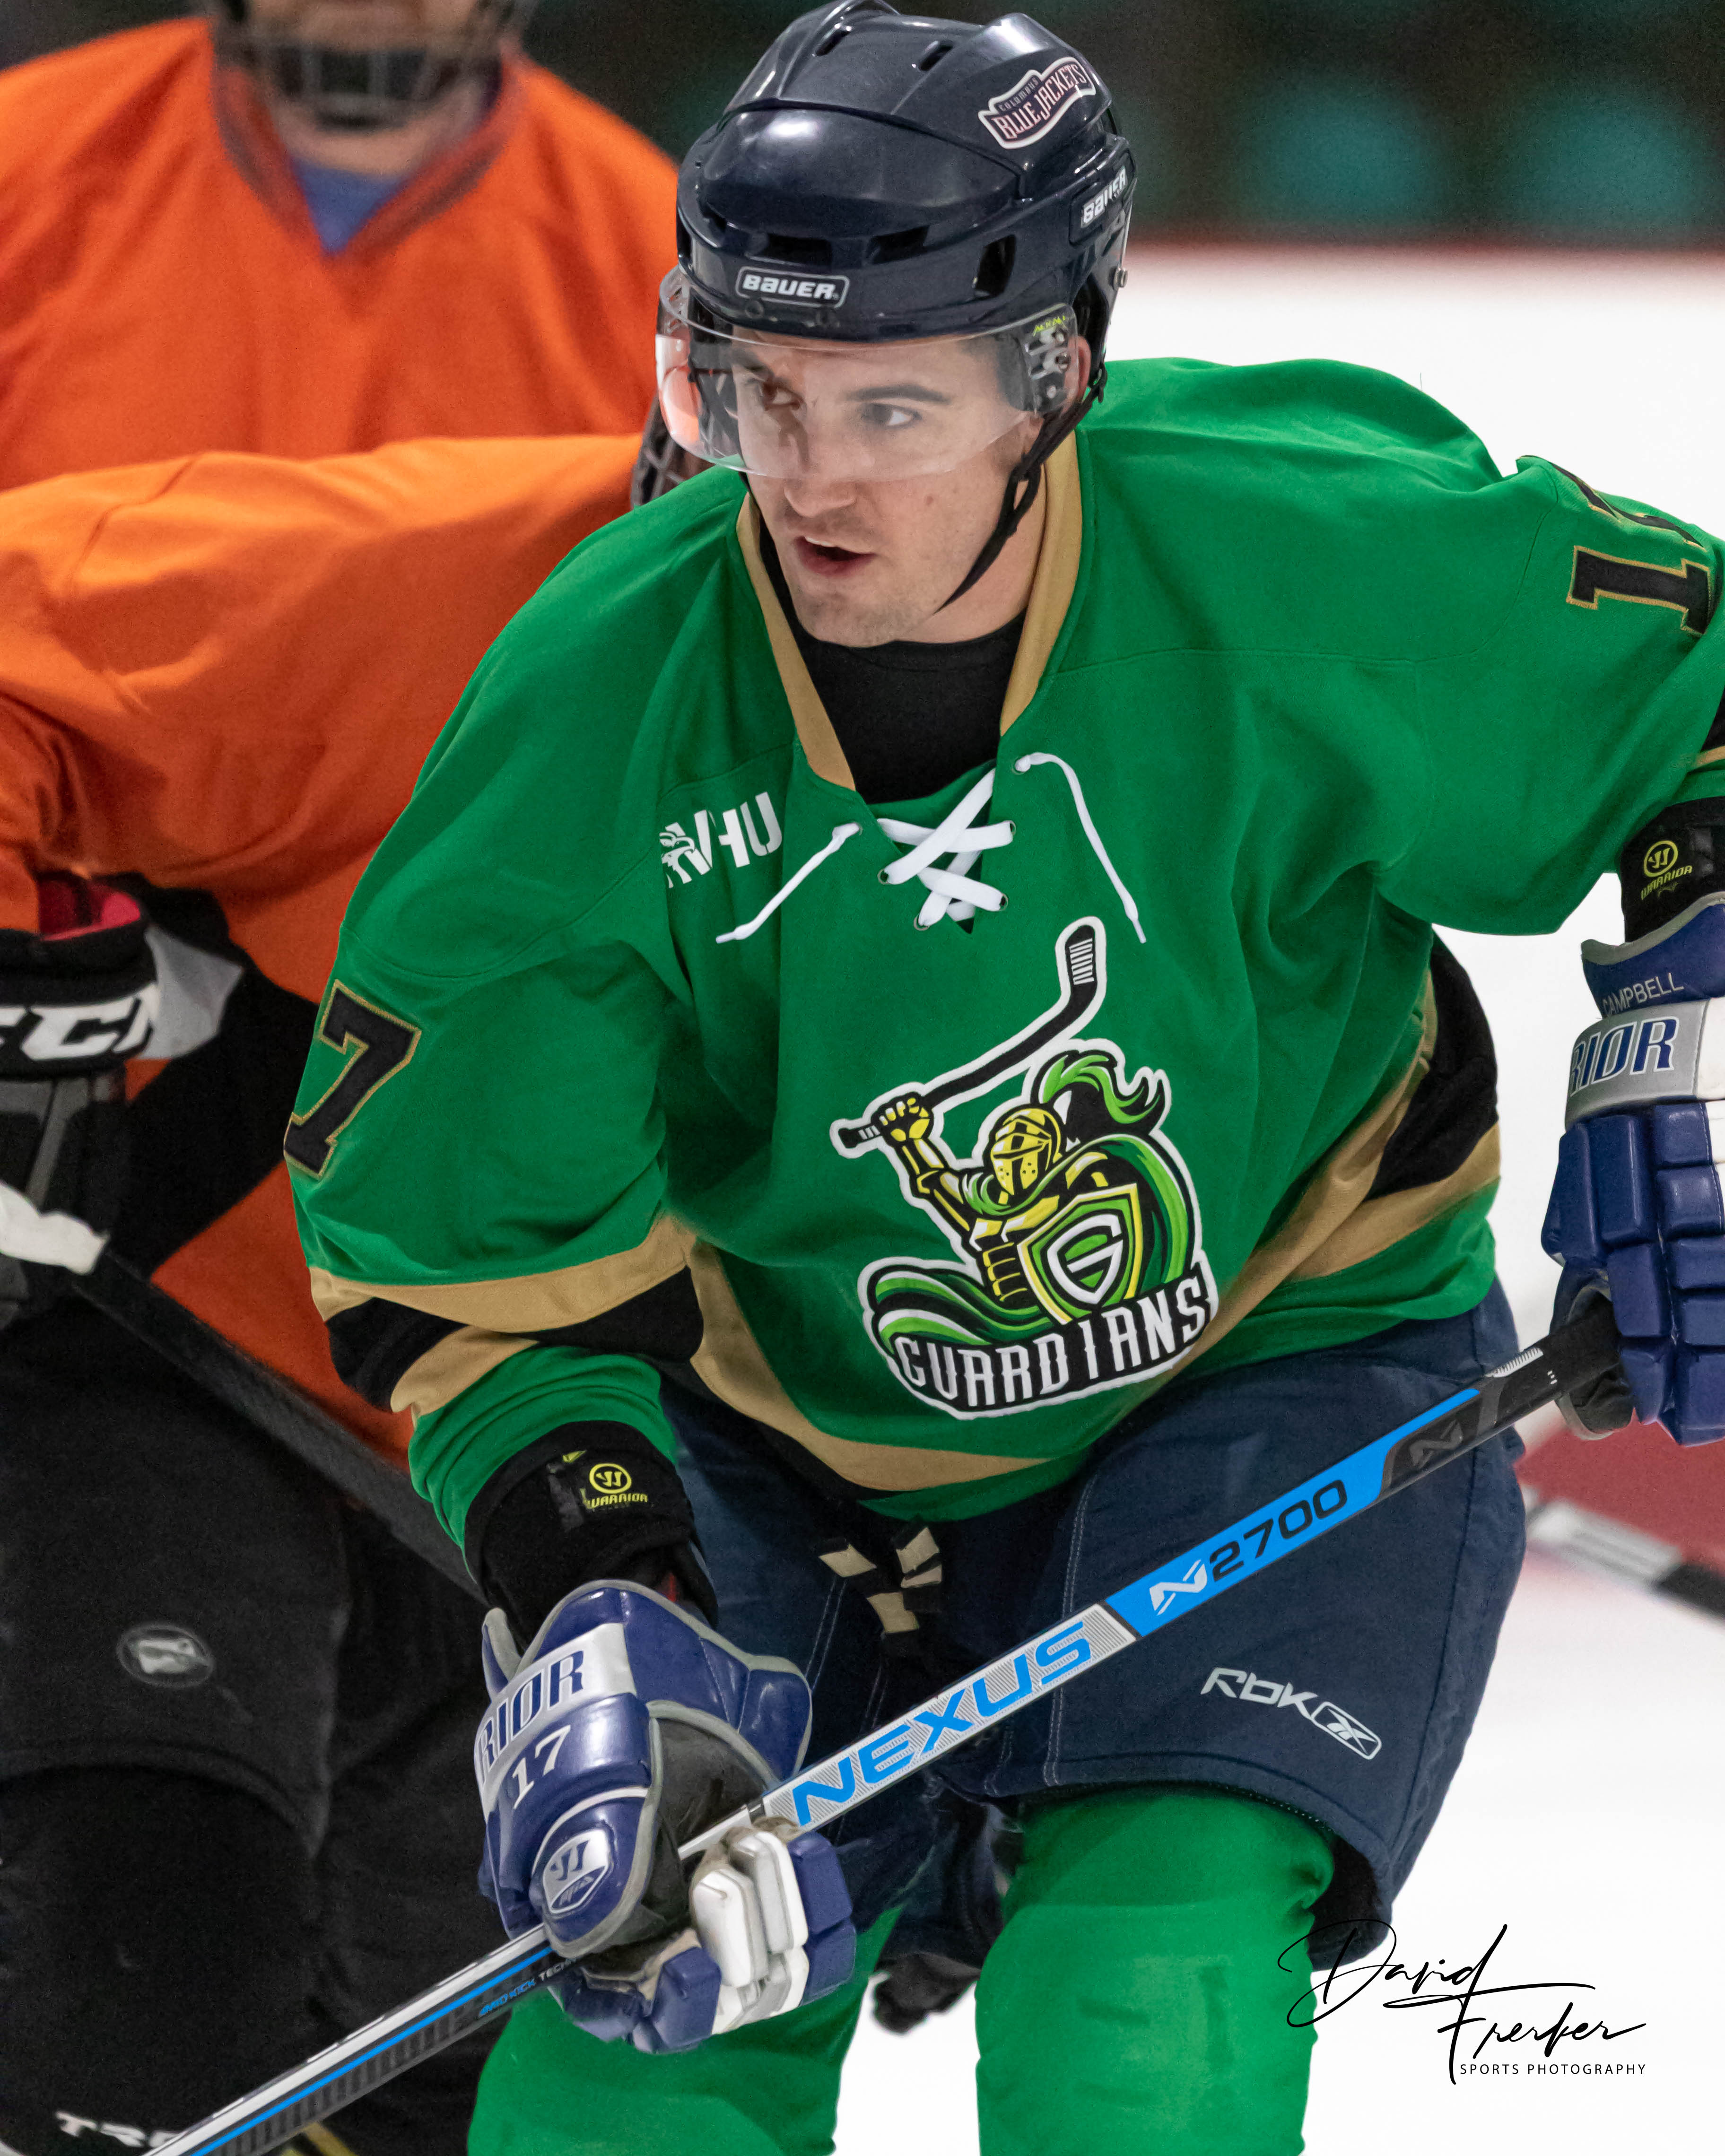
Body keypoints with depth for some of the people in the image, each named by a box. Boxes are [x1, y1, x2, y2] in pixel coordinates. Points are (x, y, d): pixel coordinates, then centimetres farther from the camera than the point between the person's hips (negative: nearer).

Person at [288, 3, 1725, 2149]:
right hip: (787, 1431, 2)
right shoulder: (598, 700, -21)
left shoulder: (1307, 562, -25)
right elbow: (466, 1238, -13)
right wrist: (595, 1611, -23)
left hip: (1289, 1358, -2)